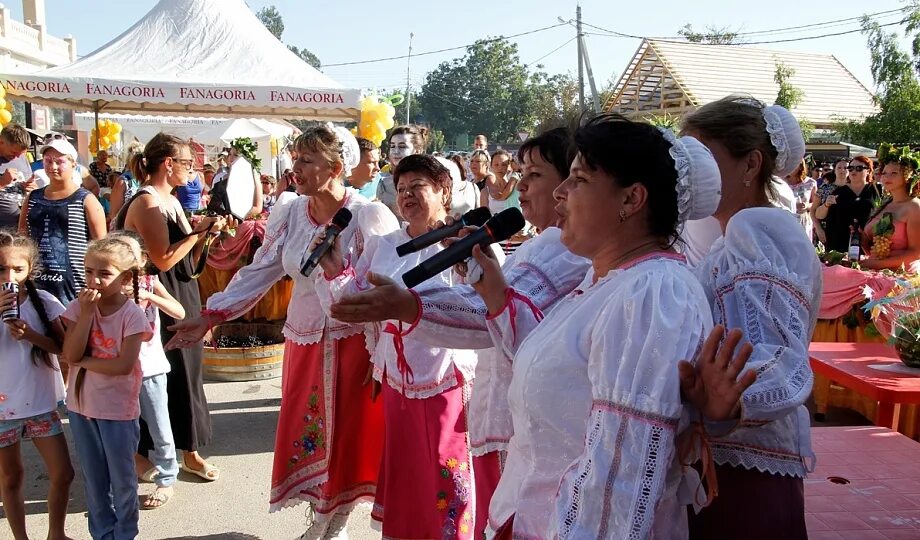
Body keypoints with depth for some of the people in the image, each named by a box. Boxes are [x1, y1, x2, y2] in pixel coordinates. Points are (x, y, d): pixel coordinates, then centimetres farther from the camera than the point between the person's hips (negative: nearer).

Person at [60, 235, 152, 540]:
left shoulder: (132, 314, -15)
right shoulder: (78, 307, -4)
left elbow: (124, 365, -22)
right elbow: (70, 354, -15)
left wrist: (82, 361, -14)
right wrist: (87, 313, -20)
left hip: (118, 409, -4)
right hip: (81, 406, 4)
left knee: (122, 478, 11)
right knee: (93, 479, 18)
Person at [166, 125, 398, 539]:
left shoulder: (369, 216, -13)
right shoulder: (289, 215, 1)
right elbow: (258, 273, 5)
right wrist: (209, 317, 1)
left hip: (355, 341, -4)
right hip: (305, 341, 5)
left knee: (349, 435, 7)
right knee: (307, 434, 12)